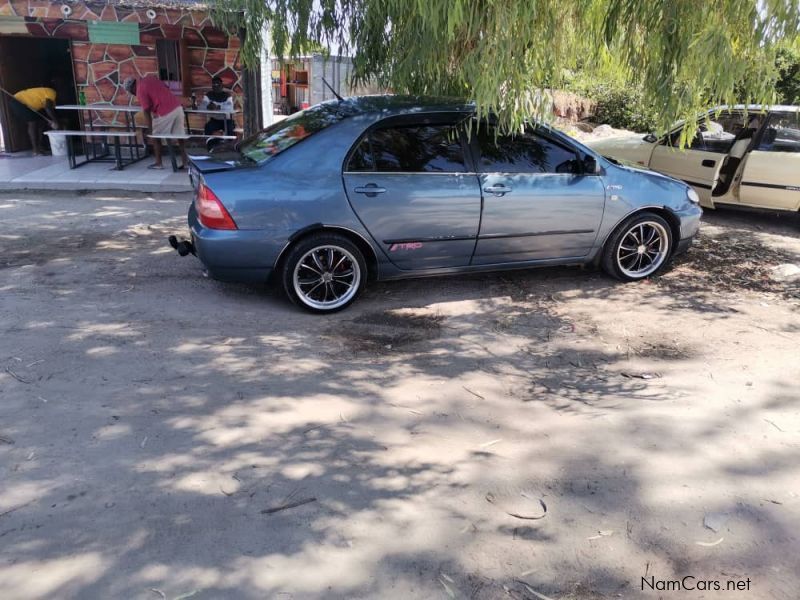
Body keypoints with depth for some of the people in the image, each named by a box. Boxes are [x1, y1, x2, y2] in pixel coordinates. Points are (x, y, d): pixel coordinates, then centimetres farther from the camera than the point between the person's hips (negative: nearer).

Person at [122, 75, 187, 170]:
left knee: (156, 136, 11)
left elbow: (147, 112, -8)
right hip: (178, 107, 7)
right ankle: (185, 162, 11)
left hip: (165, 113, -7)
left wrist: (150, 131, -4)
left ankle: (158, 163, 17)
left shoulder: (140, 91, -6)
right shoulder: (150, 77, 14)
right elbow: (166, 87, 19)